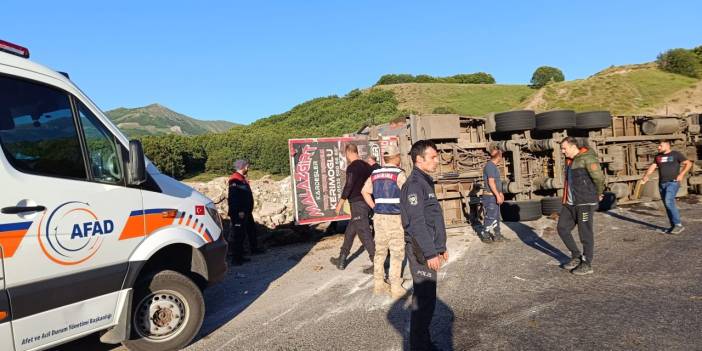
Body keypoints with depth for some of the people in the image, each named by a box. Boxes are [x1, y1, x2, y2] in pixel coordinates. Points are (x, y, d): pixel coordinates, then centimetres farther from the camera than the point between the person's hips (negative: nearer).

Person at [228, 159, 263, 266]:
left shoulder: (242, 178, 16)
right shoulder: (235, 180, -17)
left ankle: (254, 249, 39)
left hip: (246, 212, 11)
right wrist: (239, 211, -28)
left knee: (251, 230, 22)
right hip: (239, 214, -11)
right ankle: (236, 259, -3)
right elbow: (234, 197, -25)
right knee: (239, 235, -7)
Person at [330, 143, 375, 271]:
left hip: (357, 203, -9)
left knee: (364, 234, -7)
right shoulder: (366, 166, 11)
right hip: (367, 203, 9)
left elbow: (348, 186, -18)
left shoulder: (352, 167, -14)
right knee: (349, 232, 18)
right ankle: (342, 260, 27)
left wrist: (340, 203, -10)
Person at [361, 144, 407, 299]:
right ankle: (396, 289, 8)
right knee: (397, 254, 3)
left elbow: (365, 191, 14)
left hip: (379, 217, 6)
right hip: (395, 218, -6)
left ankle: (378, 285, 23)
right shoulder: (399, 174, -11)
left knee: (380, 251, 14)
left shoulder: (375, 174, 7)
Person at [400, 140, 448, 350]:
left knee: (426, 299, 16)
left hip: (429, 250, 10)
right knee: (423, 301, -2)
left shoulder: (425, 182, 15)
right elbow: (416, 223, -21)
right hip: (422, 252, -10)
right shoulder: (414, 184, -16)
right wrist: (429, 253, -21)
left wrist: (441, 247, 22)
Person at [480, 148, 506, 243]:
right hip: (490, 196, -10)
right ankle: (485, 236, 7)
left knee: (496, 217, 14)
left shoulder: (493, 166, 14)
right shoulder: (490, 166, -17)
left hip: (495, 196, 10)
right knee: (490, 217, -4)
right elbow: (491, 182, -22)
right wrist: (498, 195, -22)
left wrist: (500, 193, 25)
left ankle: (496, 235, 22)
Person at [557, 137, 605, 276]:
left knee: (585, 233, 1)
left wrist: (598, 194, -4)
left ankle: (587, 265, 14)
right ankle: (576, 256, 24)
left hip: (585, 202, -9)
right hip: (570, 203, 9)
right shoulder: (570, 161, 14)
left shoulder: (587, 158, -14)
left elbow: (599, 177, -20)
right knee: (562, 228, 9)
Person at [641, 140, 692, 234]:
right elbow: (653, 167, 7)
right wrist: (646, 176, -10)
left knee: (669, 202, -20)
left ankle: (679, 225, -13)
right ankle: (673, 226, 14)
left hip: (673, 182, -6)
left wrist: (681, 174, -12)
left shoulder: (676, 154, -2)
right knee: (668, 205, 7)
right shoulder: (658, 156, 13)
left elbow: (689, 163, -1)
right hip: (662, 184, 6)